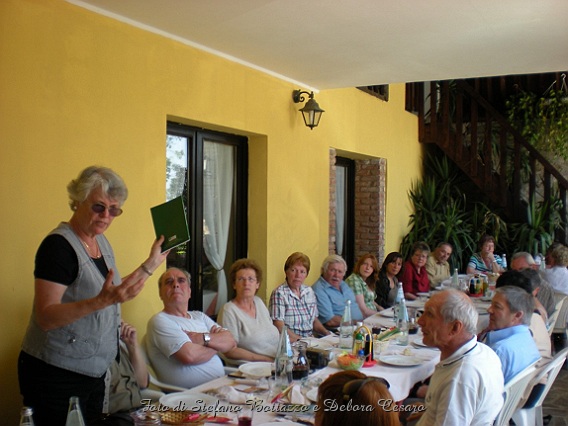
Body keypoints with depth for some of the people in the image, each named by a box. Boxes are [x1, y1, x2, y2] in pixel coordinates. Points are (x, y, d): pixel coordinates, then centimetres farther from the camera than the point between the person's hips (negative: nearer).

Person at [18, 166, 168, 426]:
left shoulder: (101, 241, 7)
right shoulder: (58, 245, -18)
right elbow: (45, 317, -26)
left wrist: (150, 265, 12)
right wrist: (102, 300, -37)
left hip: (93, 373, 8)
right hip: (55, 376, -8)